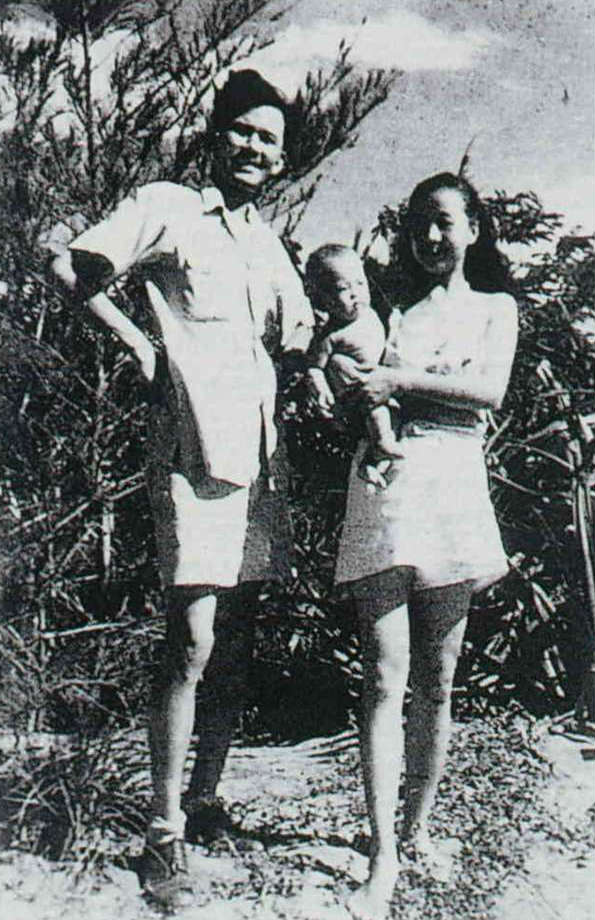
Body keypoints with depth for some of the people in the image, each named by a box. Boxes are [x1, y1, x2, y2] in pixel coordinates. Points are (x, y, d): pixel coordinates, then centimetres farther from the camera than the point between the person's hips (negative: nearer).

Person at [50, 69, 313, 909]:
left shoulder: (266, 241, 21)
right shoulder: (167, 208, 2)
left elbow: (296, 333, 26)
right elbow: (72, 267, -1)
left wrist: (308, 337, 3)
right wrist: (138, 343, -4)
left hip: (258, 450, 7)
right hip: (193, 446, -7)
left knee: (240, 638, 9)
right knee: (193, 641, -11)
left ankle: (206, 798, 22)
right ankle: (165, 833, 0)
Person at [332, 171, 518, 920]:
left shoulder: (495, 308, 16)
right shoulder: (392, 310, 17)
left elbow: (489, 390, -3)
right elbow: (352, 401, 10)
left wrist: (401, 380, -12)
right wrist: (349, 385, -11)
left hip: (454, 488, 1)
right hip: (384, 486, 0)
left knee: (436, 681, 6)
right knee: (385, 675, -8)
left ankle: (417, 826, 20)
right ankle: (383, 857, -8)